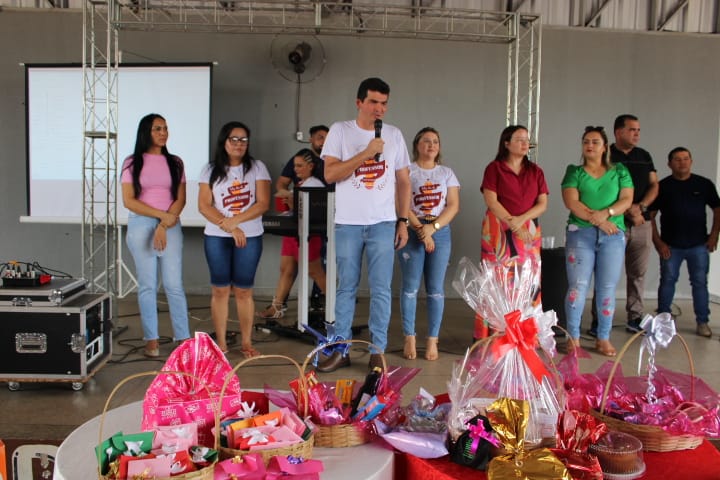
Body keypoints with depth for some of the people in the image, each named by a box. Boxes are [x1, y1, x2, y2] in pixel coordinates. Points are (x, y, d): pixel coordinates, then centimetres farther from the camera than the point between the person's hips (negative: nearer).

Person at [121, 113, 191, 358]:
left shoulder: (175, 163, 8)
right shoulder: (132, 163, 3)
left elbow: (180, 199, 2)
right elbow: (128, 201, -4)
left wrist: (165, 225, -11)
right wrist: (163, 215, -11)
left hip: (171, 227, 1)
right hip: (141, 225, -1)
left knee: (174, 285, -2)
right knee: (147, 284, 3)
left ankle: (183, 338, 4)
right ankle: (152, 339, 10)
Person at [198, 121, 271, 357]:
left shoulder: (257, 168, 4)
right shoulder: (211, 170, 7)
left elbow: (263, 203, -5)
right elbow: (204, 205, -2)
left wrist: (234, 221, -14)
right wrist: (228, 228, -14)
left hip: (249, 237, -1)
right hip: (216, 237, 1)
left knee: (243, 291, 2)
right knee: (220, 290, 3)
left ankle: (246, 342, 10)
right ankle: (221, 343, 10)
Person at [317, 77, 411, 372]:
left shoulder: (394, 135, 8)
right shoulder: (340, 131, 1)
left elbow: (403, 181, 11)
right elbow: (330, 174, -9)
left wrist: (403, 221, 5)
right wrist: (366, 153, -16)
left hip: (383, 224, 1)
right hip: (348, 223, -1)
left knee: (381, 290, 2)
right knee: (346, 289, 7)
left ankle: (377, 352, 12)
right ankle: (340, 350, 16)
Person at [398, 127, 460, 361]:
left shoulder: (447, 173, 13)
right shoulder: (407, 171, 4)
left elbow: (453, 205, 4)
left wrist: (433, 227, -10)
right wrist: (420, 230, -14)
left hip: (440, 232, 2)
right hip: (412, 231, -2)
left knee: (436, 289, 1)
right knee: (411, 286, -2)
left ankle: (432, 340, 8)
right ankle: (409, 339, 7)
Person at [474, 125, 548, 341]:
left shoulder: (535, 171, 13)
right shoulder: (494, 168, 3)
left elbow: (543, 204, 5)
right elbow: (491, 201, -8)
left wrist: (521, 219, -12)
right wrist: (512, 223, -17)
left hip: (529, 231, 4)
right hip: (498, 231, -3)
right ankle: (486, 335, -1)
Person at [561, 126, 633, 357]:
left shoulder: (619, 171, 12)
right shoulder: (574, 172, 8)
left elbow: (627, 200, 1)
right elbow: (571, 202, -6)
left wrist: (606, 213, -17)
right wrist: (597, 220, -14)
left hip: (613, 235, 1)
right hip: (580, 233, -1)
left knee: (607, 288, 3)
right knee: (577, 286, -4)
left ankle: (604, 339, 12)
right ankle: (573, 337, 4)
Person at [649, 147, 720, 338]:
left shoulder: (704, 184, 3)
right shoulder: (662, 186, 0)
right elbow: (650, 215, 0)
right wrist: (657, 242, -5)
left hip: (698, 245, 1)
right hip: (670, 246, 0)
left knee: (700, 282, 3)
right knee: (667, 281, 7)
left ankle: (703, 322, 10)